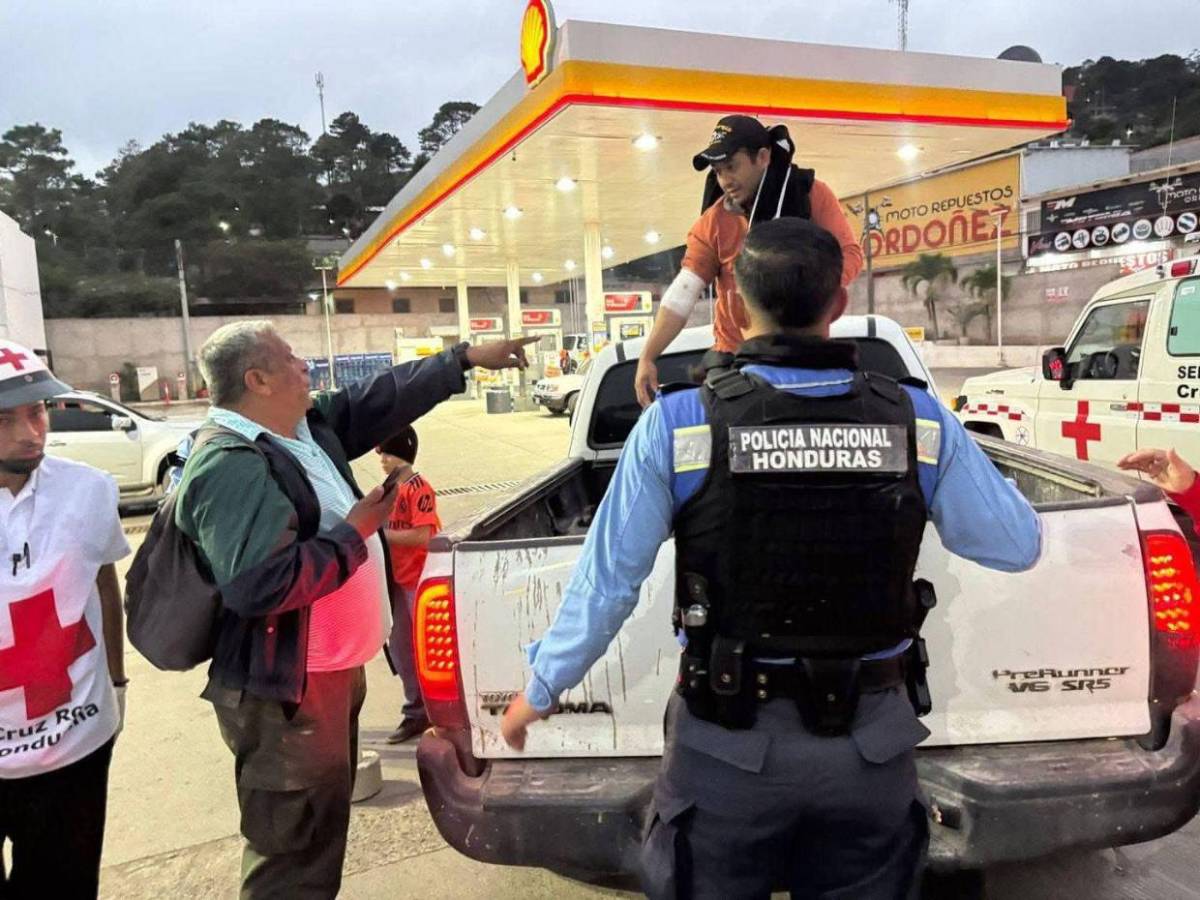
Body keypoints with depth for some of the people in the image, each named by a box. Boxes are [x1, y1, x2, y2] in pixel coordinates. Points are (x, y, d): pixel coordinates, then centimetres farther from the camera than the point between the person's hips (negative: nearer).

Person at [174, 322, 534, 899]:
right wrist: (354, 533, -21)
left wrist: (468, 358, 17)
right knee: (295, 849, 5)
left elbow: (385, 398, 14)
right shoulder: (230, 465, -24)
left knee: (323, 824, 26)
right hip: (284, 691, -10)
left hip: (329, 668, 10)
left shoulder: (307, 426, 5)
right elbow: (259, 585, -33)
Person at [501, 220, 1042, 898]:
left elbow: (606, 581, -10)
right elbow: (1019, 545, 2)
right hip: (872, 738, 3)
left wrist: (540, 689, 6)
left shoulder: (677, 425, -15)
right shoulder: (920, 420, -8)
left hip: (730, 740, -2)